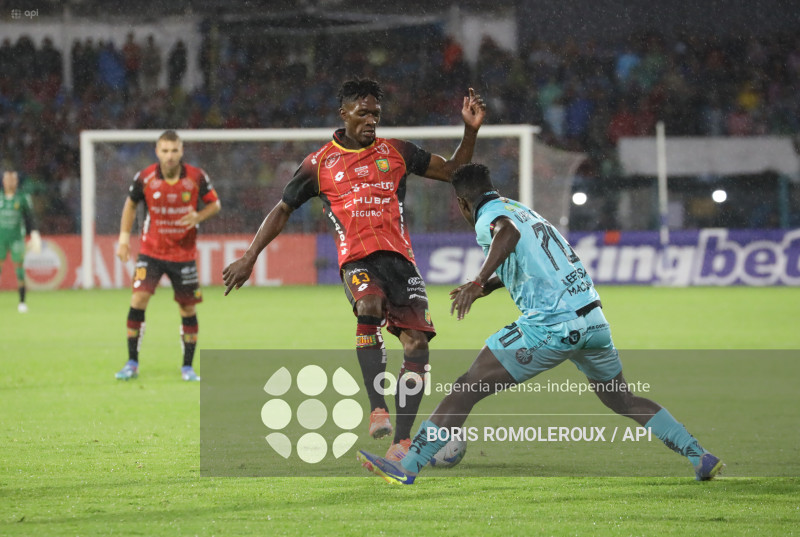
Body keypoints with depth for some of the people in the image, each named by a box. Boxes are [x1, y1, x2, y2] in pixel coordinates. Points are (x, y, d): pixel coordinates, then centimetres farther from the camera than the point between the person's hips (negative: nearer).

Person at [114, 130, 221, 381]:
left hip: (183, 254, 1)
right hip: (151, 250, -1)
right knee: (139, 297, -14)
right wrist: (124, 236, 2)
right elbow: (131, 204, 8)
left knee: (187, 307, 3)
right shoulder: (145, 178, -10)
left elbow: (214, 203, 4)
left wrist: (198, 216, -17)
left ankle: (188, 367, 17)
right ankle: (132, 364, -4)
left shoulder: (196, 177, -10)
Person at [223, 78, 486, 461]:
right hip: (356, 259, -3)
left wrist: (470, 131, 5)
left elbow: (452, 171, 20)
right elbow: (283, 209, 18)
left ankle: (402, 440, -6)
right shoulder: (321, 163, 10)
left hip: (399, 257, 3)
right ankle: (378, 409, -34)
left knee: (416, 342, -11)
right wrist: (249, 258, 14)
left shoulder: (396, 152, 15)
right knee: (369, 307, -35)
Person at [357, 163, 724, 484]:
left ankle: (408, 467, -7)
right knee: (623, 401, 25)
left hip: (550, 326, -8)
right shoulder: (523, 210, 23)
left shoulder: (488, 217, -3)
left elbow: (508, 233, -29)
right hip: (593, 320, 8)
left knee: (467, 389, -3)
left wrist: (478, 282, -40)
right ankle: (700, 457, 21)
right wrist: (481, 290, 34)